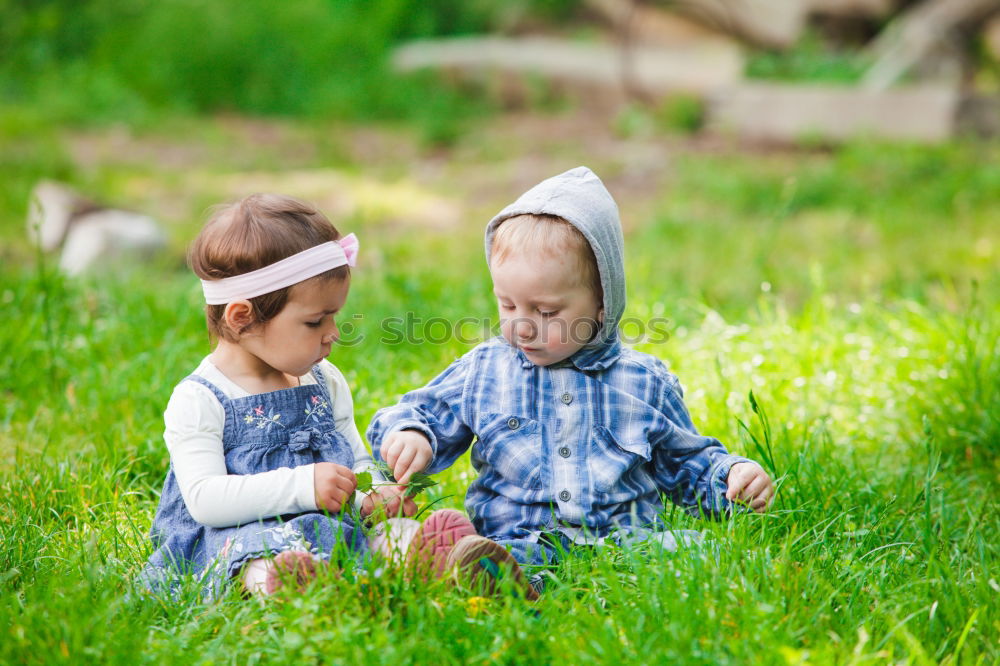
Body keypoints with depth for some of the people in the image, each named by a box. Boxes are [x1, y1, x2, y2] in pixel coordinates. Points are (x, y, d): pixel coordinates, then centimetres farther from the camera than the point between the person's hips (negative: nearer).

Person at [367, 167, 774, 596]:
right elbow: (423, 414, 22)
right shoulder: (483, 371, 13)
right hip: (516, 541, 1)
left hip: (627, 543, 0)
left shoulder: (645, 383, 12)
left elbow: (688, 465, 21)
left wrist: (733, 476, 1)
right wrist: (409, 436, -2)